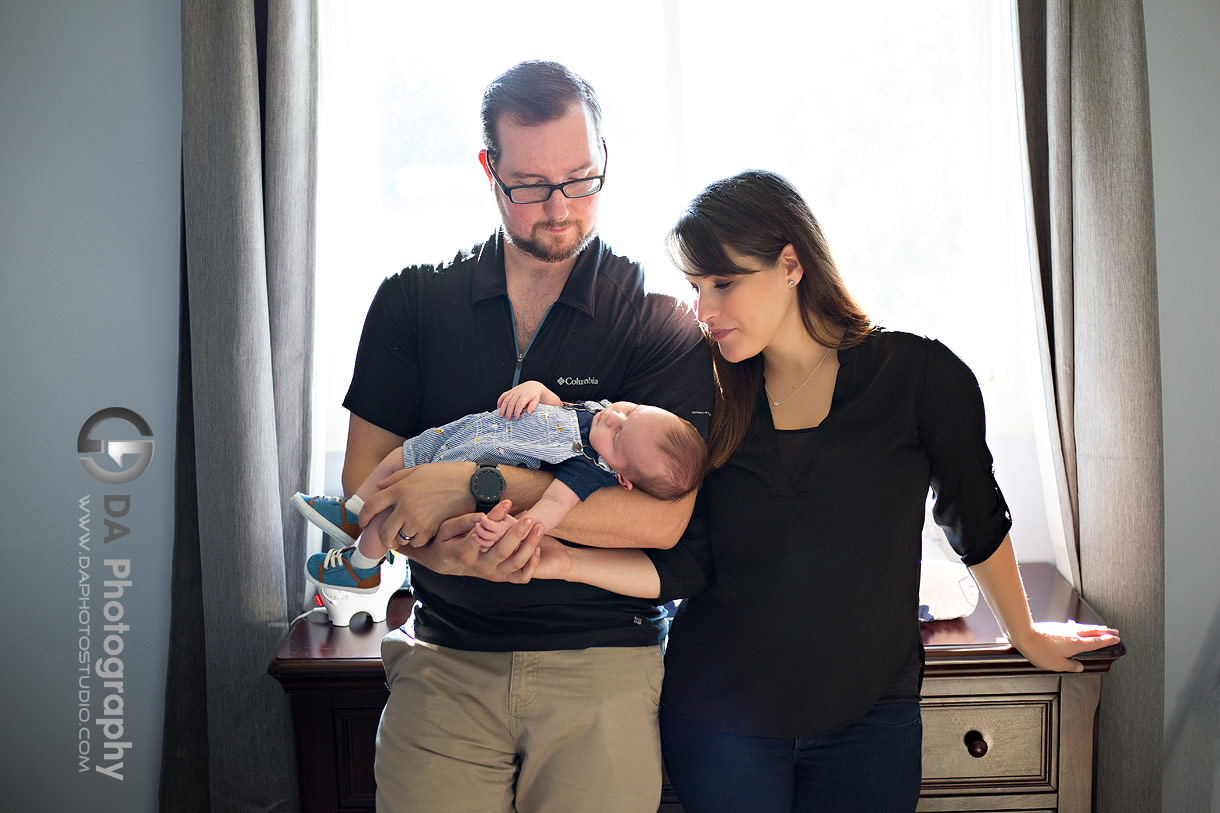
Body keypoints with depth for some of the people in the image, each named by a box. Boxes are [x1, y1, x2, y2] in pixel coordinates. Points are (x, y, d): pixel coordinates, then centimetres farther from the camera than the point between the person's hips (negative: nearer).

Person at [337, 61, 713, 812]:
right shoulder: (412, 303, 5)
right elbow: (366, 481, 3)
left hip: (605, 666, -1)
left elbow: (663, 517, -14)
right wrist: (446, 549, -18)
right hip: (445, 661, 2)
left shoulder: (663, 325, -3)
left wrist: (476, 484, -20)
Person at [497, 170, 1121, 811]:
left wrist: (1025, 636, 17)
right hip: (719, 718, 1)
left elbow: (976, 521, 5)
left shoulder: (919, 375, -9)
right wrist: (563, 561, -20)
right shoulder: (711, 400, -2)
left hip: (866, 716, -1)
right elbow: (683, 568, -6)